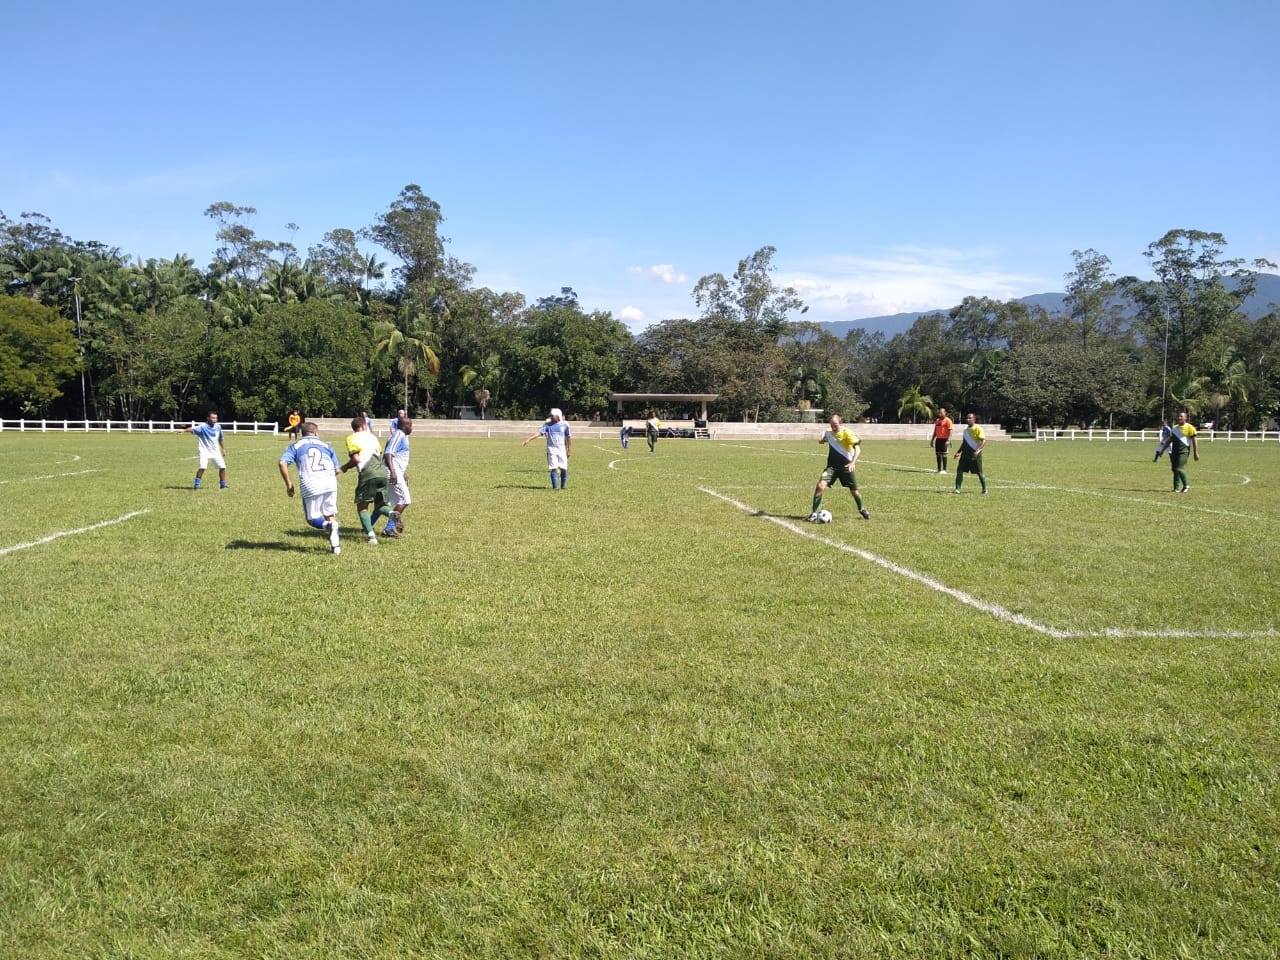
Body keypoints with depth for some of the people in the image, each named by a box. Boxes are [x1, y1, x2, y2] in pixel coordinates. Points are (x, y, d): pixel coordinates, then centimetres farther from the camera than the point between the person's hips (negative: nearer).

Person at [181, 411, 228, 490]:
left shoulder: (218, 427, 1)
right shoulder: (203, 427, -15)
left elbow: (220, 439, 15)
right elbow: (193, 429, -32)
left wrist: (223, 449, 21)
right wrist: (185, 430, -51)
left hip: (215, 452, 5)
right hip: (204, 451, -5)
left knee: (222, 467, 3)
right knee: (202, 467, -21)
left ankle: (223, 485, 20)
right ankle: (196, 485, -6)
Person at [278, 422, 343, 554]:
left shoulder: (295, 446, 16)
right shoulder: (326, 445, 22)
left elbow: (282, 463, -2)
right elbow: (336, 470, 19)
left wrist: (288, 483, 5)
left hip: (310, 486, -2)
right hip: (330, 483, 2)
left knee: (312, 518, 11)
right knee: (330, 515, 18)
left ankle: (328, 526, -21)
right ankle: (335, 545, 4)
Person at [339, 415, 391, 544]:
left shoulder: (352, 438, 6)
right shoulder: (372, 436, 23)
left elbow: (356, 459, -4)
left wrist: (345, 467, 12)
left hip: (368, 474, -5)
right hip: (382, 472, 5)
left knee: (362, 506, 5)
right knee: (380, 505, 17)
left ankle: (371, 536, -12)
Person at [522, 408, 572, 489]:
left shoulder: (564, 425, 0)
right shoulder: (547, 425, 0)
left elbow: (568, 437, 8)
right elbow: (538, 432, -10)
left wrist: (569, 449, 10)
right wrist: (528, 439, -22)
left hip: (562, 449, 0)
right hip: (551, 449, 0)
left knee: (564, 468, 1)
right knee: (554, 468, -6)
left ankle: (564, 485, 18)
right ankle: (555, 486, -1)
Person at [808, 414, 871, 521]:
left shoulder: (846, 433, -16)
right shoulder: (829, 432, 1)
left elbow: (857, 448, -24)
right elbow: (821, 441, 24)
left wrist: (853, 462, -39)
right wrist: (823, 439, -1)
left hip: (846, 466, -3)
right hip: (832, 466, 3)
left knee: (854, 491, 8)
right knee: (821, 485, -19)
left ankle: (862, 509, 40)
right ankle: (814, 513, -12)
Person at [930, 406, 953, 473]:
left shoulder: (947, 420, -7)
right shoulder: (937, 421, 15)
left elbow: (950, 431, -13)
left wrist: (948, 440, -22)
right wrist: (932, 439, 17)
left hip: (944, 439, -7)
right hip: (938, 439, 7)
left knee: (944, 454, -6)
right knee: (938, 454, 6)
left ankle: (944, 469, -2)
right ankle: (939, 469, 12)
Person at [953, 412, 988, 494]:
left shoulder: (978, 429, -10)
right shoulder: (966, 429, 12)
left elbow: (984, 441, -16)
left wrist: (978, 450, -27)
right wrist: (959, 452, 14)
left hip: (975, 454, -6)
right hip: (965, 453, 6)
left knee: (979, 472, 3)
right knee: (959, 470, -4)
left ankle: (984, 489, 19)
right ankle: (957, 489, 0)